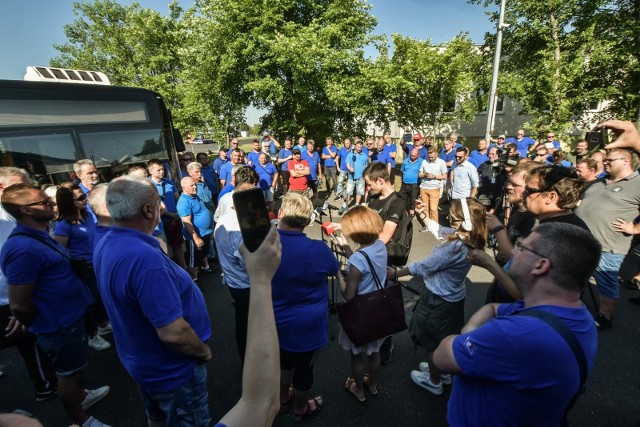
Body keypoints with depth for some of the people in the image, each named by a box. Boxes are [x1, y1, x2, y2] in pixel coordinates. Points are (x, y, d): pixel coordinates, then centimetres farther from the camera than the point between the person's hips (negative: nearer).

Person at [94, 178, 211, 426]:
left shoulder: (105, 245, -5)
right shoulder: (144, 257, -36)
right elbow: (173, 333, -34)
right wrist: (204, 352, -17)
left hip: (141, 360, 8)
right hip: (171, 369, -8)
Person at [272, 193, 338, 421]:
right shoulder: (318, 249, -28)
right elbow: (334, 269, -6)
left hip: (277, 320, 4)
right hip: (307, 324, -4)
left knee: (284, 359, 30)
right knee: (303, 367, 21)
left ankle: (283, 399, 54)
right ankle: (301, 408, 47)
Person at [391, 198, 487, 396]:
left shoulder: (455, 246, -34)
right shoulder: (468, 239, -8)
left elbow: (424, 266, -25)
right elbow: (441, 230, 10)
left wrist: (396, 273, -14)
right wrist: (424, 216, 4)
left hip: (438, 300, -8)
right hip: (453, 296, 9)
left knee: (431, 342, 15)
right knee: (446, 338, 29)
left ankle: (434, 381, 38)